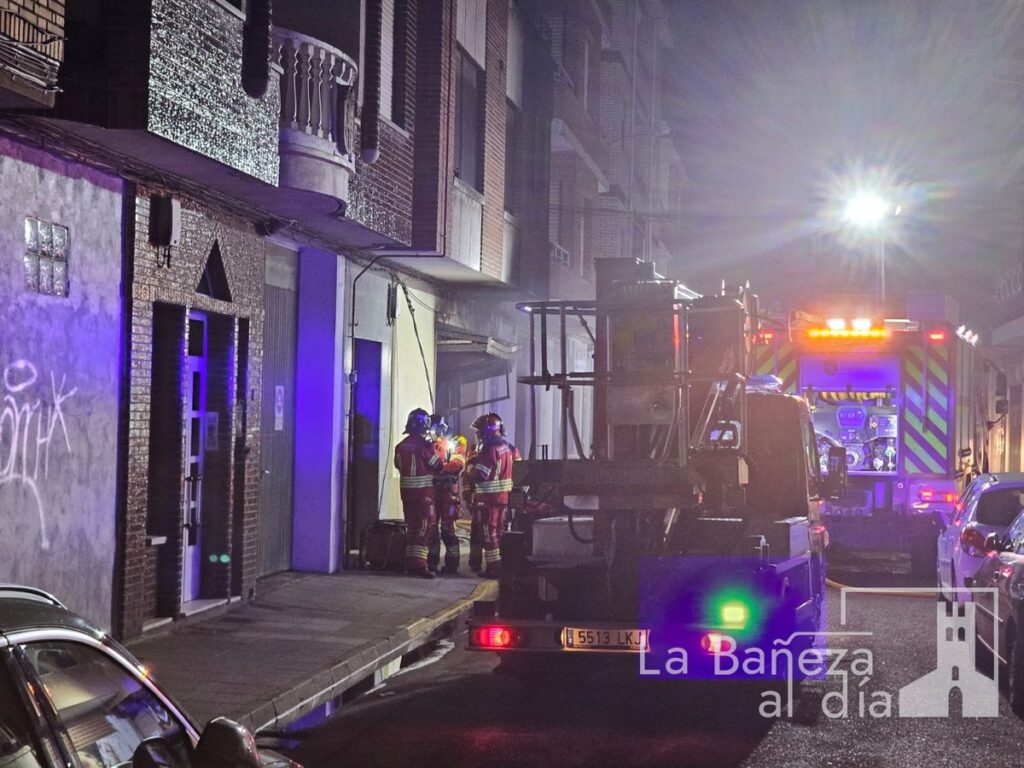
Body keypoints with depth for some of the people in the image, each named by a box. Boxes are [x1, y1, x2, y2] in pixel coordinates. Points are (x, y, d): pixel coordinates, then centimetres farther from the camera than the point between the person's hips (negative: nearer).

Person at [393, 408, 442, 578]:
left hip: (406, 490, 6)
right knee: (423, 527, -5)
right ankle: (419, 564, -12)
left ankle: (410, 564, 17)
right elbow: (438, 466, -5)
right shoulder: (424, 445, -15)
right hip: (423, 491, -6)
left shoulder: (400, 446, 4)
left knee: (411, 526, 13)